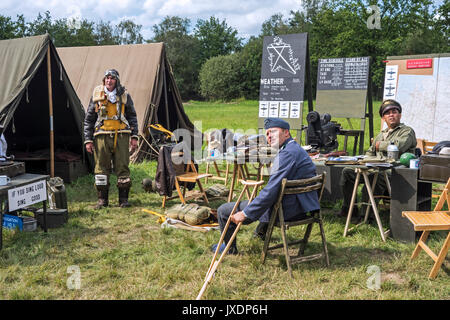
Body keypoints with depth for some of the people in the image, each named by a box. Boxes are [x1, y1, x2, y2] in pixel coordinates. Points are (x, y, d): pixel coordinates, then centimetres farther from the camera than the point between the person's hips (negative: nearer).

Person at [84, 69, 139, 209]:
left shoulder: (124, 96, 8)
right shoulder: (96, 96, 6)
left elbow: (132, 117, 13)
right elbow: (88, 119, 9)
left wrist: (134, 136, 4)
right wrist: (88, 140, 3)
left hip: (121, 136, 0)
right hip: (102, 136, 0)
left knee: (122, 167, 0)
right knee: (101, 167, 2)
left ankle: (123, 199, 10)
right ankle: (102, 199, 12)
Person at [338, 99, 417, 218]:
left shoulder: (407, 131, 5)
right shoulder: (381, 134, 29)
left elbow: (399, 146, -16)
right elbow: (370, 152, 34)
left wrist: (379, 145, 0)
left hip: (394, 171, -7)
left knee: (374, 176, -38)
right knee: (347, 172, -6)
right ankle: (349, 209, -2)